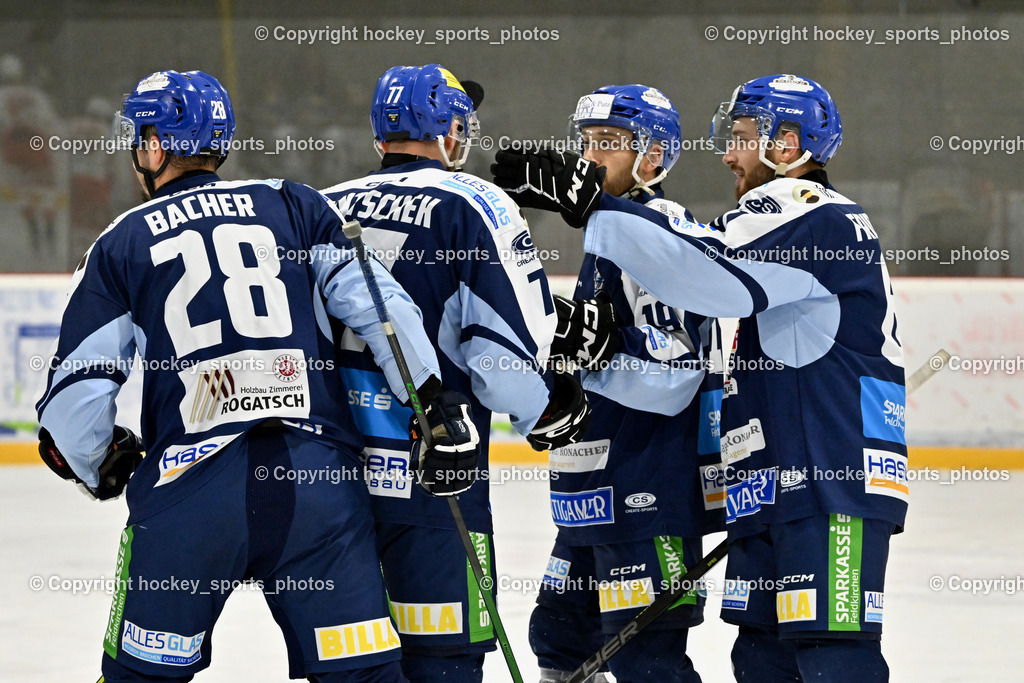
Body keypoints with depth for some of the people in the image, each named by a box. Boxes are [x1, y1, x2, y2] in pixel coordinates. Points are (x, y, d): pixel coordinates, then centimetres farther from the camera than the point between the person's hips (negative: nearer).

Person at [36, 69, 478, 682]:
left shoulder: (122, 245, 12)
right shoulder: (294, 206, 14)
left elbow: (78, 391, 7)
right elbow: (375, 301, 2)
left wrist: (100, 468, 24)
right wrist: (437, 401, 1)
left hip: (188, 484, -1)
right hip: (320, 480, 1)